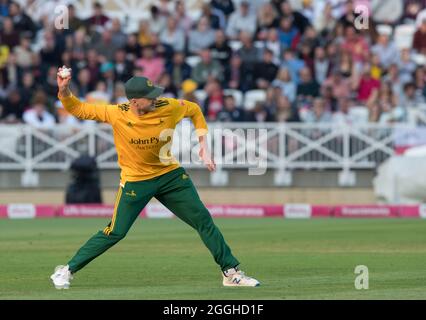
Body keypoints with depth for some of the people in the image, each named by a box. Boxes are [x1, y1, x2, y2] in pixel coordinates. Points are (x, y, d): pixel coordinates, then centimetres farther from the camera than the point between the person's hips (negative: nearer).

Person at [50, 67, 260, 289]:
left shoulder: (168, 107, -16)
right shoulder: (116, 114, -21)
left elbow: (195, 111, 4)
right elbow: (78, 109, -12)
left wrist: (203, 146, -3)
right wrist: (64, 91, -30)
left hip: (170, 175, 3)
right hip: (135, 182, -3)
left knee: (204, 220, 0)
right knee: (115, 233, -6)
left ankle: (231, 272, 9)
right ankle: (67, 270, 8)